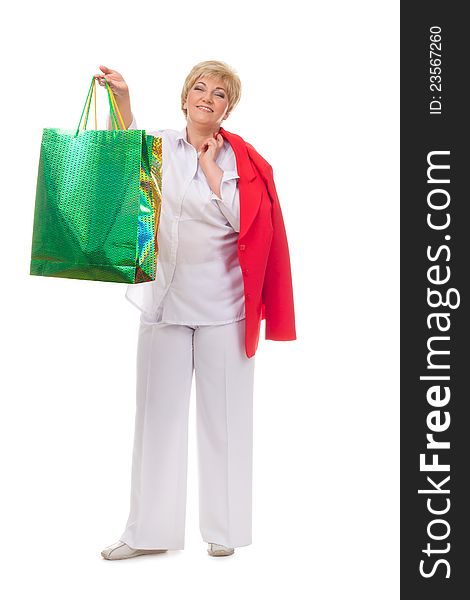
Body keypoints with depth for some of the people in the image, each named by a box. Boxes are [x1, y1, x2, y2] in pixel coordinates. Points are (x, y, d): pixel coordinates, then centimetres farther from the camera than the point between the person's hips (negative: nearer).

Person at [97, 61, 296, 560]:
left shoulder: (241, 159, 2)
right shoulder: (161, 148, 9)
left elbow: (243, 220, -10)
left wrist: (211, 167, -8)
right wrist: (121, 100, -23)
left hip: (221, 301, -2)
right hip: (165, 296, 2)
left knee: (224, 414, 3)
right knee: (158, 410, 6)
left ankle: (223, 528, 17)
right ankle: (150, 531, 16)